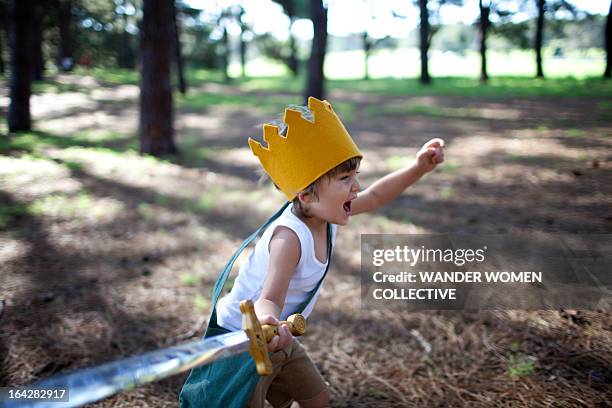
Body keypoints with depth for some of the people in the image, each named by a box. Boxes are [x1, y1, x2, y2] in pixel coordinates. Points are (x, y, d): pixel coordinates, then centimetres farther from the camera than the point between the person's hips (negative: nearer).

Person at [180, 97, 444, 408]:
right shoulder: (290, 237, -35)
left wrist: (418, 168, 0)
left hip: (277, 339, 9)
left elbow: (374, 197, 7)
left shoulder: (324, 213, -9)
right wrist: (268, 324, -66)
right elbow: (269, 299, -42)